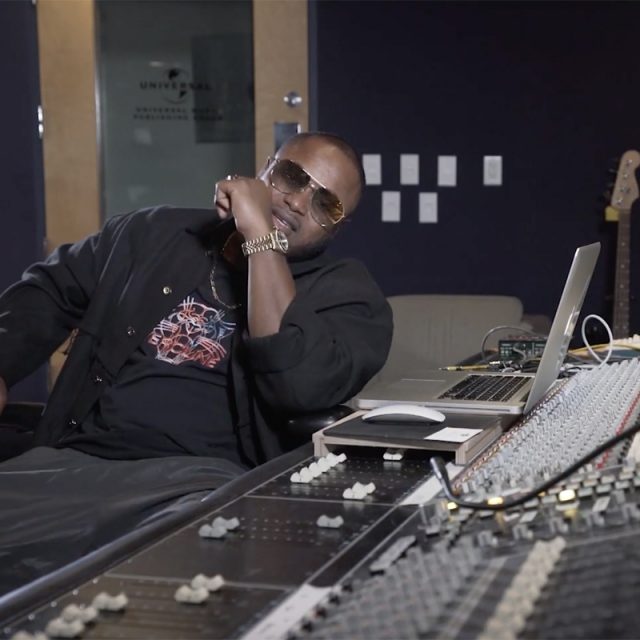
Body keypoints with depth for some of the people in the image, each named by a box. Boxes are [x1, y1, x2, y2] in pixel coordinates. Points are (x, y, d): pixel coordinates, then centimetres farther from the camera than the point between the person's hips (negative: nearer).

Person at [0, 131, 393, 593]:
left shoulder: (346, 294, 4)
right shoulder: (155, 234, 18)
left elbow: (298, 384, -16)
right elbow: (46, 293, 27)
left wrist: (261, 236, -13)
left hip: (206, 479, -3)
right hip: (73, 462, 4)